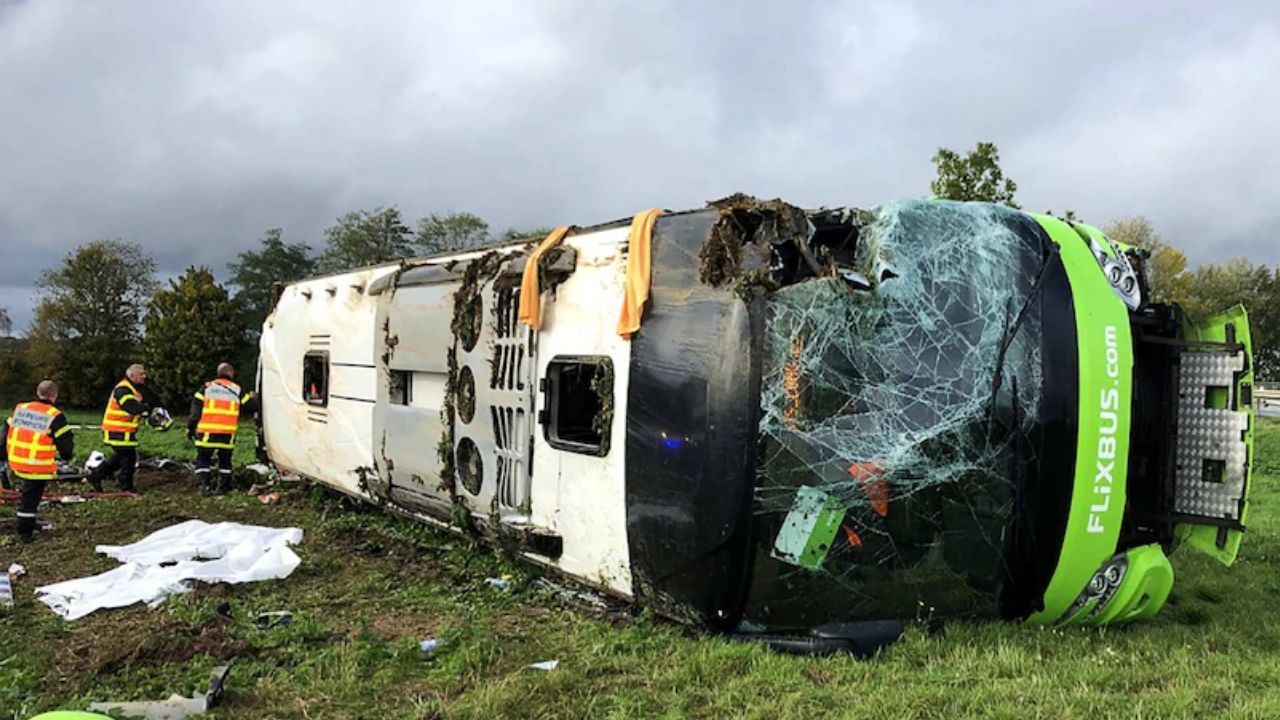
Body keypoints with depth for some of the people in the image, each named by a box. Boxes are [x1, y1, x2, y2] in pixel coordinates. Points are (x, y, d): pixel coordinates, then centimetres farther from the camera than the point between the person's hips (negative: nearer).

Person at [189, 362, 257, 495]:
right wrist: (253, 398, 35)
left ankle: (204, 485, 1)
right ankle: (222, 486, 12)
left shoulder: (207, 388, 7)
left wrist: (190, 428, 8)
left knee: (203, 458, 11)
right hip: (227, 434, 1)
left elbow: (195, 411, 3)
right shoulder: (237, 390, 9)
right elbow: (252, 406, 13)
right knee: (225, 459, 16)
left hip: (207, 432, -1)